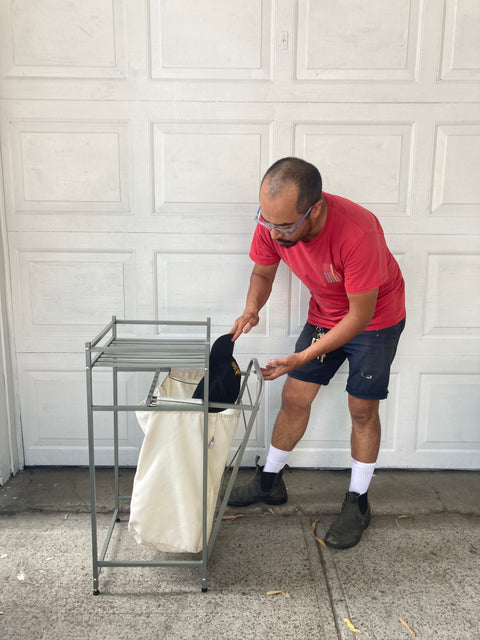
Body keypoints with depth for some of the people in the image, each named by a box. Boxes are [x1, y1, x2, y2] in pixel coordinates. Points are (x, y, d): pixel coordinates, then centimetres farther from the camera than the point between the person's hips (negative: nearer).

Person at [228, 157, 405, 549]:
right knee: (294, 397, 7)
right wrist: (252, 309, -25)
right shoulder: (273, 223, -23)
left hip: (375, 318, -5)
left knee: (362, 409, 1)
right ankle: (270, 481, 26)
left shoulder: (356, 233, -40)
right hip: (324, 314, 5)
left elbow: (361, 314, -30)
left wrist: (303, 358, -32)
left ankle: (358, 503, 20)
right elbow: (263, 273, -3)